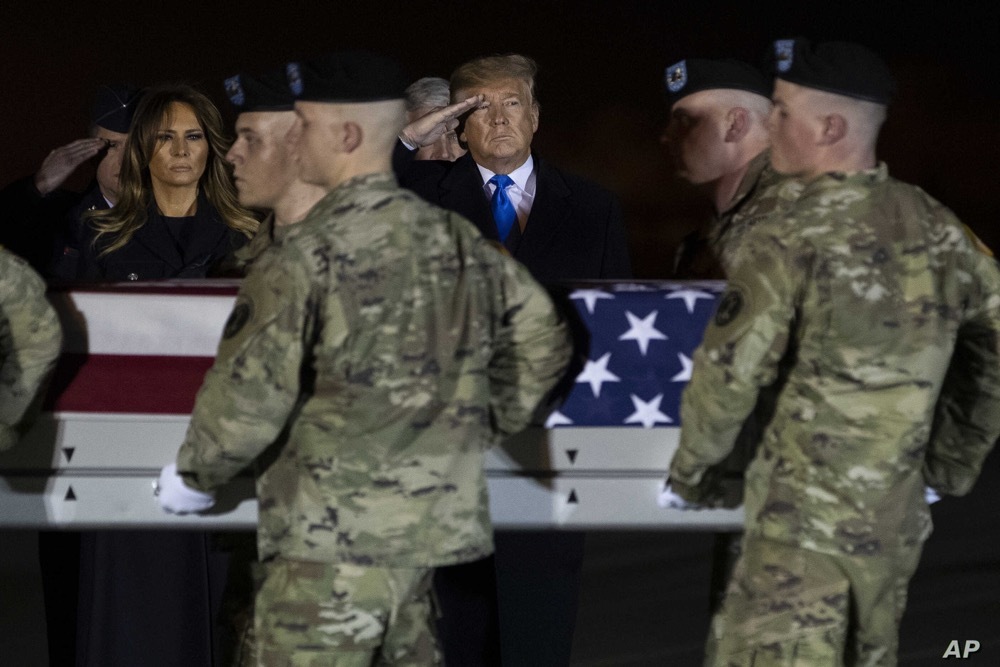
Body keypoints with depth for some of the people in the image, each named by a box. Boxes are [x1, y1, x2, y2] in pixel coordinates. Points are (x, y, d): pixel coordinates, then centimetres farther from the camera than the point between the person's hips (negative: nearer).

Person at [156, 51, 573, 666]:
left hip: (332, 534, -7)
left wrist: (194, 477, 1)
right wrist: (476, 433, 24)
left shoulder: (309, 253, -14)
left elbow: (248, 395, -15)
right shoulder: (457, 240, 7)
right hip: (429, 519, 7)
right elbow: (542, 341, 16)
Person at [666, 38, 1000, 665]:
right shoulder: (935, 226, 4)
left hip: (807, 521, -7)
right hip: (898, 518, 7)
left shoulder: (795, 241, -15)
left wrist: (691, 465, 4)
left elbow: (729, 372, -13)